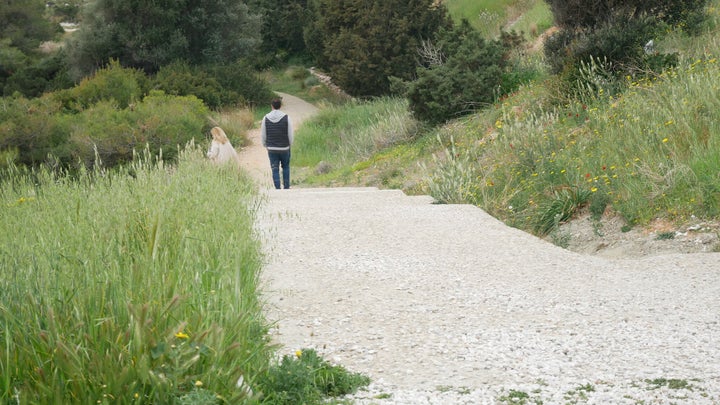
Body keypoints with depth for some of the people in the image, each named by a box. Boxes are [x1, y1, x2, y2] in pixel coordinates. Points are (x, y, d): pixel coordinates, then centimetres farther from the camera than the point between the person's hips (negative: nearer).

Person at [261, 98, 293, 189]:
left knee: (275, 170, 5)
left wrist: (265, 145, 16)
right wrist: (290, 144, 11)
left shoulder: (266, 118, -4)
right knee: (286, 167, 19)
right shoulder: (286, 118, -10)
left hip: (272, 149, 0)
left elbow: (263, 135, 1)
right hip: (284, 148, 0)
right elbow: (290, 134, -6)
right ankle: (286, 187, 18)